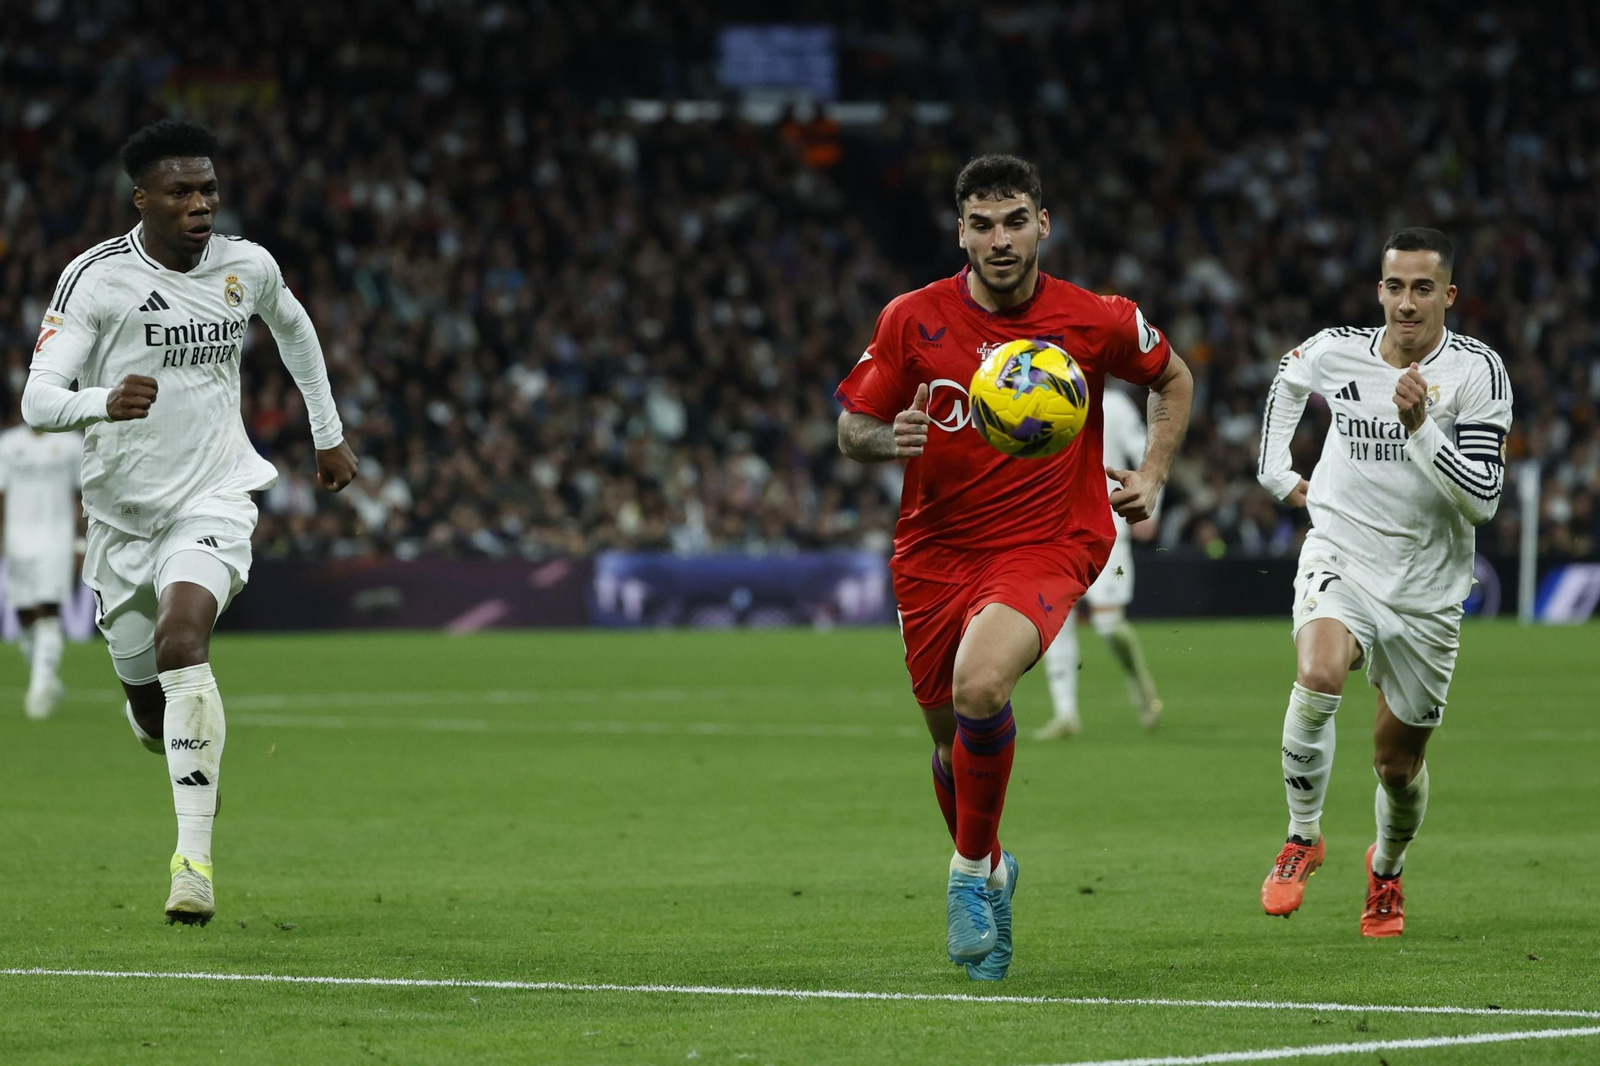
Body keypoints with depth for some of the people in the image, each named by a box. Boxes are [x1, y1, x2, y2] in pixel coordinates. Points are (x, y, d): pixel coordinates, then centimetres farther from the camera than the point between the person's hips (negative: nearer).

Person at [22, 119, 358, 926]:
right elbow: (37, 399, -19)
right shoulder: (96, 277, -11)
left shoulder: (247, 266, -1)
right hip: (123, 515, 1)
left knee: (181, 638, -29)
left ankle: (194, 859, -33)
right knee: (148, 708, 9)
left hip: (214, 498, -1)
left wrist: (328, 432, 29)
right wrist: (103, 403, -40)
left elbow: (293, 327, 24)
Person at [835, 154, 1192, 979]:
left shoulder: (1098, 322, -5)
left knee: (979, 685, -30)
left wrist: (1152, 475, 2)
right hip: (934, 552, 3)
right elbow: (850, 429, 2)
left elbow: (1172, 379, 15)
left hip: (1044, 547, -3)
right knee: (950, 740, 11)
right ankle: (990, 872, 42)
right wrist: (889, 439, -21)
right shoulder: (913, 320, -5)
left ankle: (971, 874, -10)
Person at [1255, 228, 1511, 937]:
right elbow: (1287, 381, 24)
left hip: (1427, 591, 0)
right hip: (1339, 559, 0)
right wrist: (1275, 470, 17)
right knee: (1318, 676, -32)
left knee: (1398, 763, 8)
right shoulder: (1334, 352, -3)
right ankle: (1303, 838, -12)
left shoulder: (1477, 370, -11)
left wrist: (1420, 427, -28)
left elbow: (1482, 499, -18)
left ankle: (1386, 871, 41)